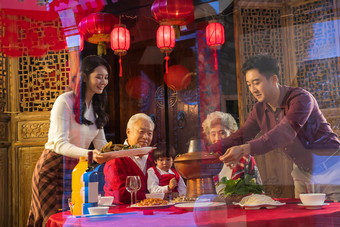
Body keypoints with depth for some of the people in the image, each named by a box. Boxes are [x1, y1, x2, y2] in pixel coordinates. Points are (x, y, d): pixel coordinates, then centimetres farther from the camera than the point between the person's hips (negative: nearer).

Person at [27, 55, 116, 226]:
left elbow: (101, 144, 7)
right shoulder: (65, 101, -14)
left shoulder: (96, 107, 10)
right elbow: (59, 144, -23)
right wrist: (89, 154, -39)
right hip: (53, 170, -7)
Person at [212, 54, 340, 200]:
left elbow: (284, 133, -38)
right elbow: (241, 136, -3)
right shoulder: (259, 110, 0)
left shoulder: (301, 99, -23)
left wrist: (245, 149, -49)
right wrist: (210, 150, -19)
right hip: (302, 174, 6)